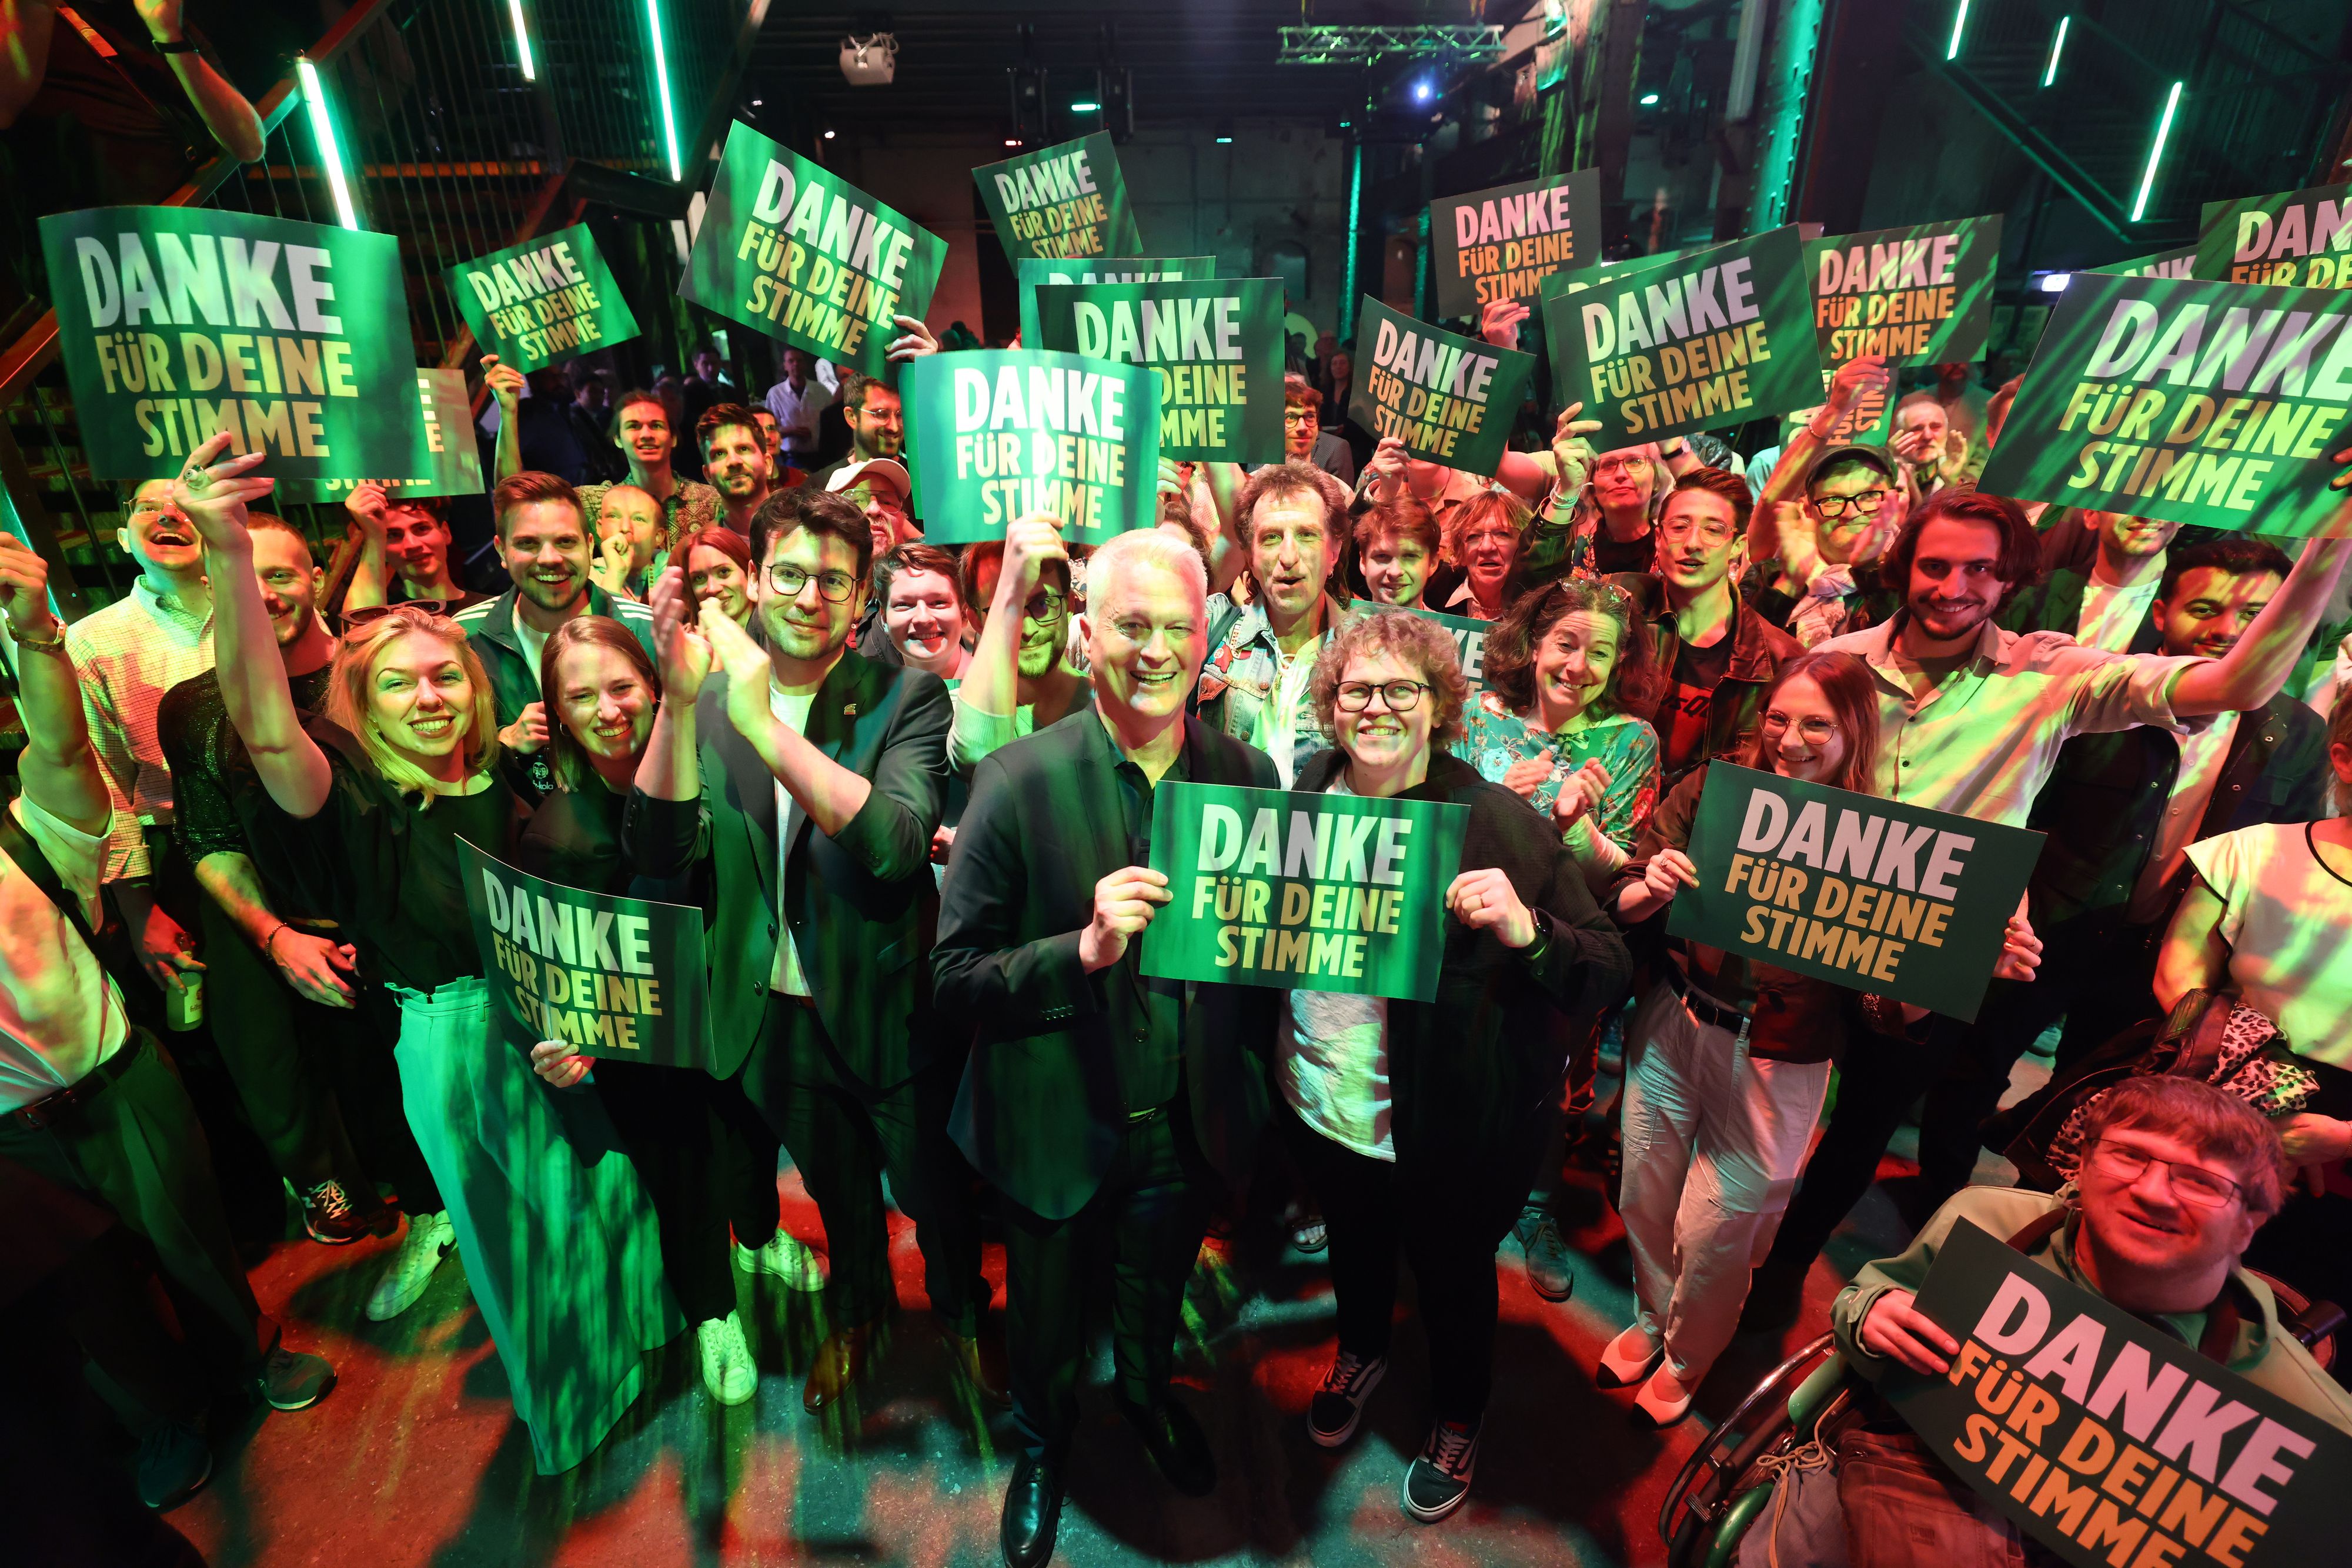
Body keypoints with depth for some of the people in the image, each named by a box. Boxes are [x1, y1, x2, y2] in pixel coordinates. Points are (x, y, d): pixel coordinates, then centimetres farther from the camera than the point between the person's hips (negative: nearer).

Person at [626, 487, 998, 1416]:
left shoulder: (905, 696, -16)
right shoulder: (705, 700, -7)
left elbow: (895, 844, -31)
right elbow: (658, 857, -18)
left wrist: (766, 723, -38)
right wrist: (680, 700, -30)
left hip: (887, 1006, -2)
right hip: (773, 1012, 3)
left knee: (932, 1188, 19)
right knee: (836, 1188, 27)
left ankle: (960, 1307, 51)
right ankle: (858, 1309, 57)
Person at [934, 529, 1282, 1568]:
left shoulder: (1249, 774, -10)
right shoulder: (1018, 782, -21)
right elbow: (954, 976, -18)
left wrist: (1252, 1084, -5)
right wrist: (1085, 948, -32)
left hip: (1188, 1125, 3)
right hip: (1059, 1126, -2)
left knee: (1156, 1292, 31)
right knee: (1046, 1316, 25)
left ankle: (1147, 1394, 65)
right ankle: (1043, 1442, 59)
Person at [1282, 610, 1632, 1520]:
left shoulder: (1498, 823, -20)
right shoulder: (1304, 797, -8)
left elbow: (1611, 972, -20)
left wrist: (1525, 930, -38)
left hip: (1443, 1127, -3)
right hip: (1319, 1104, 4)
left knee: (1453, 1276, 22)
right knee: (1352, 1244, 30)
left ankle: (1458, 1419, 54)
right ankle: (1361, 1353, 63)